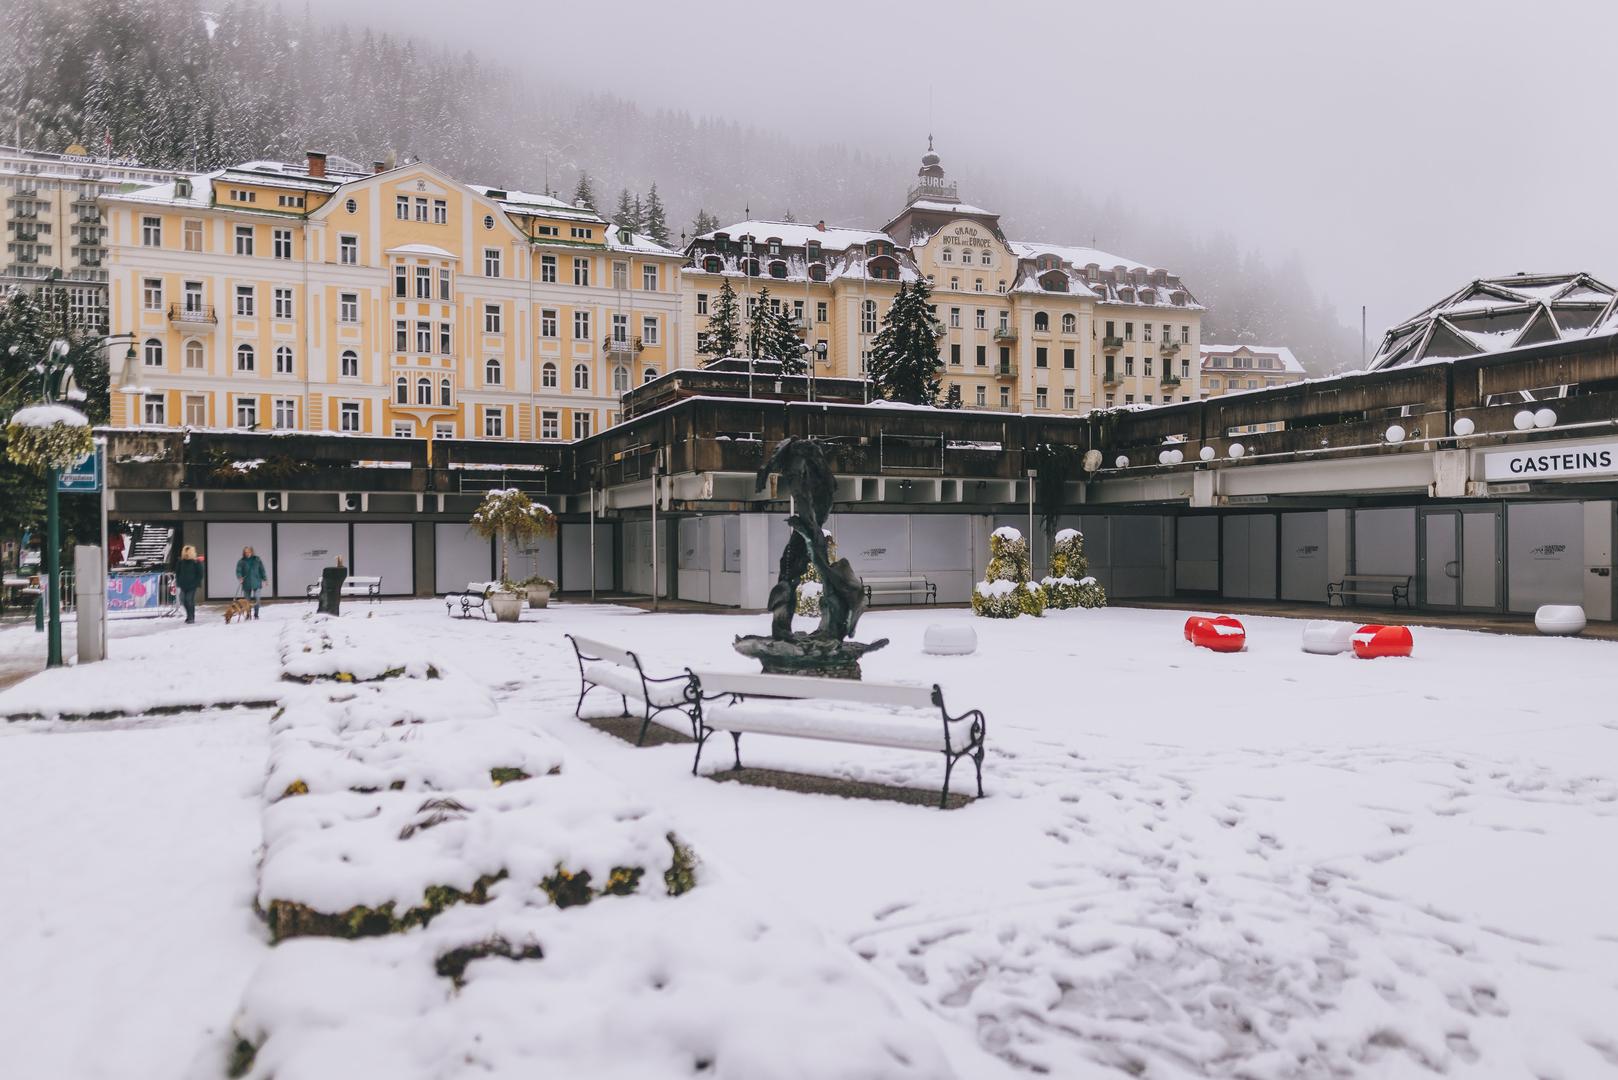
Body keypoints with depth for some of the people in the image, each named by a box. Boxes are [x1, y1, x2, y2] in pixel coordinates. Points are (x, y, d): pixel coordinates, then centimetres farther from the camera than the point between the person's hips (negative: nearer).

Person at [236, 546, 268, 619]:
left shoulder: (257, 560, 5)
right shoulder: (241, 561, 3)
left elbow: (262, 570, 7)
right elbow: (238, 571, -3)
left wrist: (264, 579, 4)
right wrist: (239, 577, -23)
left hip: (256, 583, -1)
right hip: (246, 584, 1)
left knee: (256, 599, -8)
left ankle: (256, 614, 2)